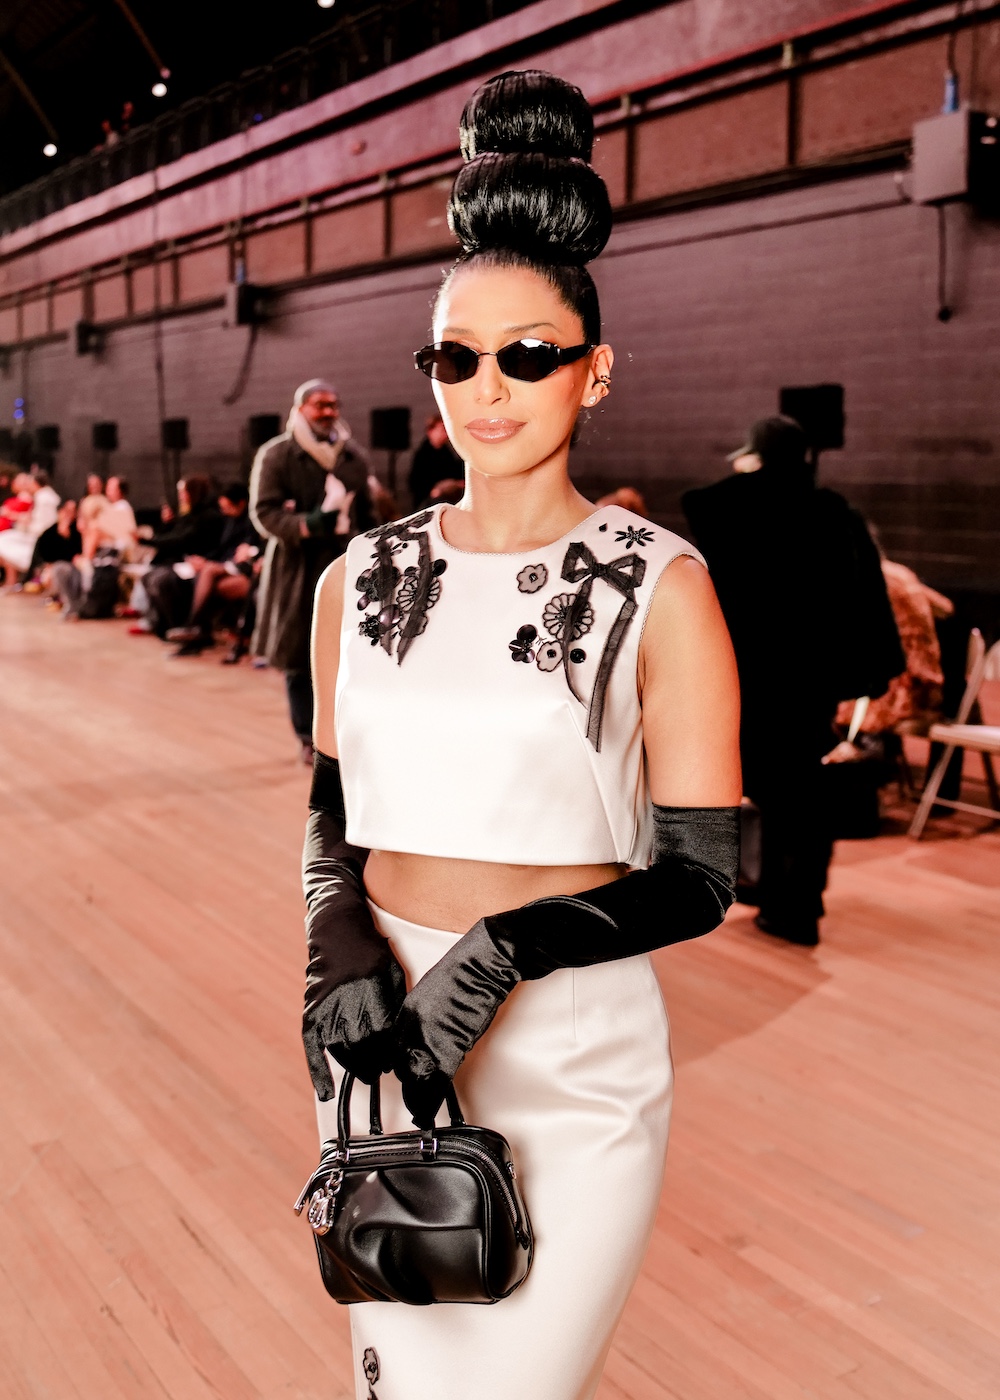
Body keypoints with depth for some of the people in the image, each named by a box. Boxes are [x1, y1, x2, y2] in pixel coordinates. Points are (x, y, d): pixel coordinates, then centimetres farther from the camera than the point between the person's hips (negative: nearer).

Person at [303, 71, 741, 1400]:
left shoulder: (658, 587, -8)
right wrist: (339, 951, -9)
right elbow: (331, 816, 10)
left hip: (576, 1059, -3)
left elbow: (699, 877, -8)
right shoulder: (364, 578, 4)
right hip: (382, 1038, 4)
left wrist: (508, 950, -21)